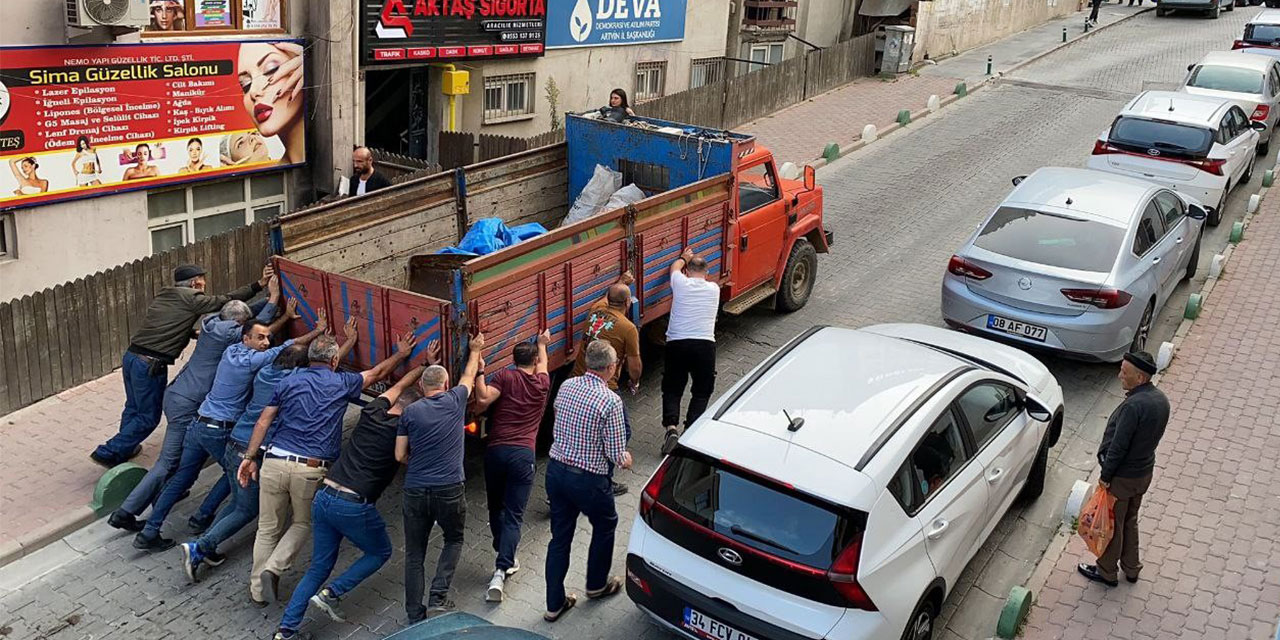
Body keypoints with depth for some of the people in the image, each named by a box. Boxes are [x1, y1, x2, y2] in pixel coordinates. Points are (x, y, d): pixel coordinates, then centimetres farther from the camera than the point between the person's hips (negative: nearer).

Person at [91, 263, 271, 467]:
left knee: (133, 406, 26)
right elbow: (226, 300, -8)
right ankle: (108, 453, 10)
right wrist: (259, 284, -5)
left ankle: (125, 448, 42)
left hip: (131, 356, 8)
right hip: (151, 364, -8)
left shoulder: (163, 295, 15)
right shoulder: (191, 298, -7)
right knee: (148, 417, 7)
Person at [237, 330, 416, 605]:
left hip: (275, 462, 2)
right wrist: (401, 353, 34)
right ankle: (273, 569, 0)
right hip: (312, 470, -2)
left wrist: (250, 457, 11)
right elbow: (378, 372, 20)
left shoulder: (287, 382, 11)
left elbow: (263, 422, 8)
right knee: (303, 524, 20)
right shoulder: (341, 383, 6)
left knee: (268, 529, 15)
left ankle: (258, 590, 22)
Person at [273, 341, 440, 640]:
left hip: (324, 498, 6)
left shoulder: (372, 413, 8)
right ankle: (332, 593, 8)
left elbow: (400, 385, 25)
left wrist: (425, 365, 31)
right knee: (380, 552, 22)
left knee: (319, 566, 17)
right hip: (355, 507, -6)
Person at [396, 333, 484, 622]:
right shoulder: (455, 402, 3)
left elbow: (400, 456, 5)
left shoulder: (410, 411, 4)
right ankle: (438, 596, 8)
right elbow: (468, 376, 24)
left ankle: (415, 617, 12)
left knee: (414, 554, 12)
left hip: (415, 492, 1)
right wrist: (475, 350, 40)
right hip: (449, 491, -1)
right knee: (453, 540, 23)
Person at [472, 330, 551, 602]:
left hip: (496, 450, 0)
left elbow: (482, 401, -14)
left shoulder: (505, 376, 2)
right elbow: (542, 364, 34)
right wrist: (542, 344, 51)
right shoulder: (542, 383, 10)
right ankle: (500, 571, -16)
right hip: (523, 454, 0)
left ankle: (505, 560, 33)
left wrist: (479, 373, -3)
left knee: (496, 508, 20)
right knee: (513, 515, -2)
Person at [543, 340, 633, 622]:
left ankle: (555, 603, 22)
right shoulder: (610, 401, -20)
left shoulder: (566, 386, -1)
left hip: (556, 470, 6)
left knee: (560, 536, 16)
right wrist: (625, 460, 7)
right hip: (588, 480, -5)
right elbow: (615, 452, -15)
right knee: (605, 526, 23)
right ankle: (596, 584, 40)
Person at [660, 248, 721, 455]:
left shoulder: (681, 283, 4)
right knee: (701, 392, 13)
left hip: (677, 343, 0)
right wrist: (695, 261, 51)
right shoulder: (714, 289, 9)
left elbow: (675, 267, 29)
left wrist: (684, 258, 50)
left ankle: (671, 427, -10)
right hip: (705, 344, 0)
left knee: (672, 389, 12)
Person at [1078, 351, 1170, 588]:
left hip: (1122, 477, -8)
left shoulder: (1134, 405, -32)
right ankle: (1131, 568, 40)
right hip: (1144, 472, 8)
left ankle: (1107, 572, 28)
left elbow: (1118, 445, -27)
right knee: (1130, 521, 25)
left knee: (1111, 524, 11)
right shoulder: (1161, 399, -3)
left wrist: (1105, 475, -15)